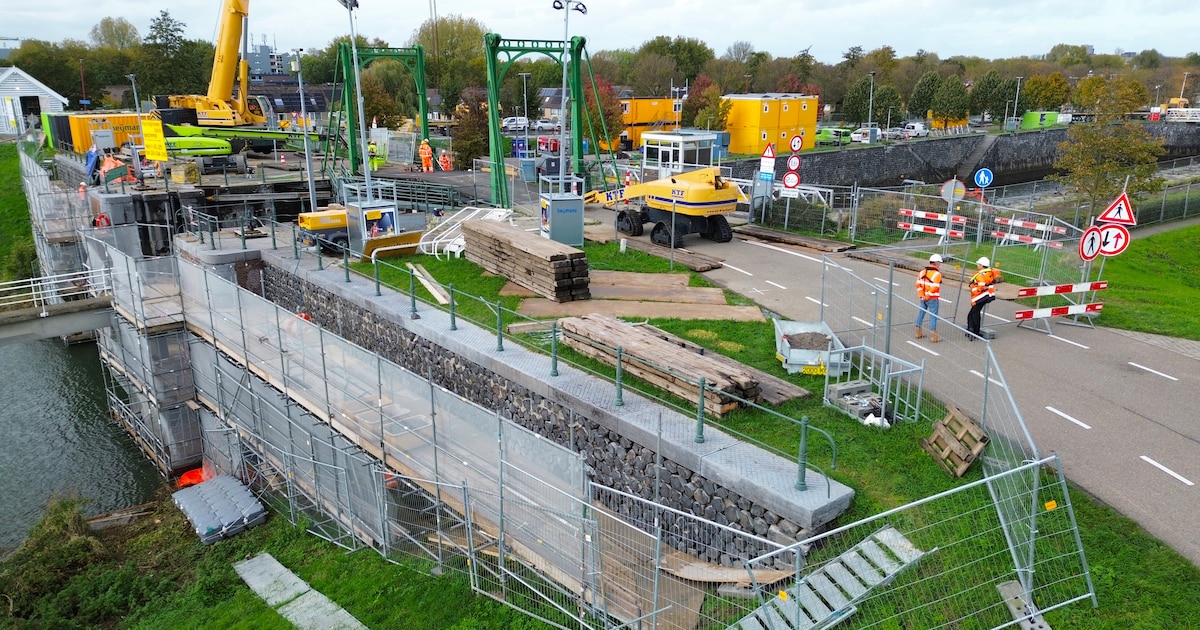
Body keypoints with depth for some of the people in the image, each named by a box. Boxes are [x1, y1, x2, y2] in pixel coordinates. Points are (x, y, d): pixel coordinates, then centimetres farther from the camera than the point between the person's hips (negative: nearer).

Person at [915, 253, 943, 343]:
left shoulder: (923, 272, 5)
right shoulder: (937, 274, -16)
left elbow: (918, 284, 1)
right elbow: (934, 288, -22)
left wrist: (921, 295, -2)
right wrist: (928, 296, -12)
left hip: (923, 298, 7)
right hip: (932, 299, -7)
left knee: (921, 314, 18)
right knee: (933, 316, 0)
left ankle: (918, 333, 28)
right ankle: (933, 337, 2)